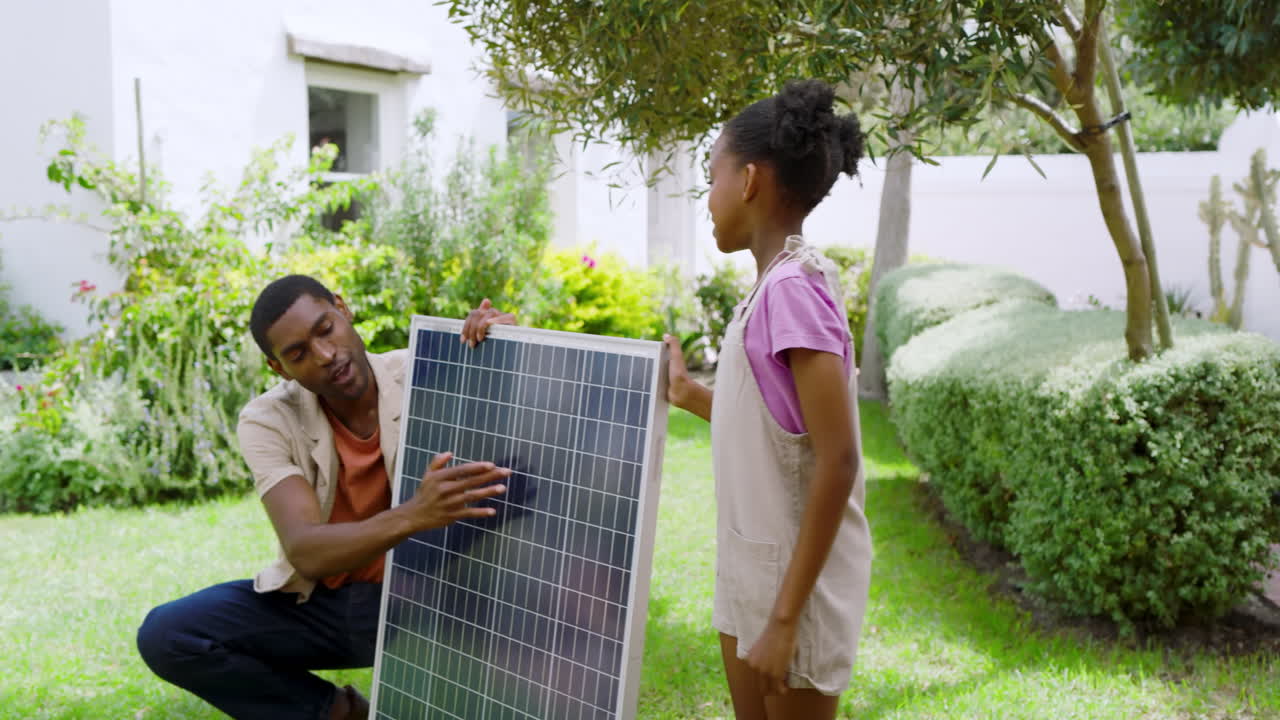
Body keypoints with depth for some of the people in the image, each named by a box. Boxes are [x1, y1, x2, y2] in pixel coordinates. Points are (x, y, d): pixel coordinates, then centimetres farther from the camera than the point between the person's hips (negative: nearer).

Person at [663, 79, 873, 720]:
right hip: (754, 572, 9)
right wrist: (691, 396, 13)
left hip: (796, 582, -9)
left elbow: (838, 461, -24)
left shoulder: (794, 287, -21)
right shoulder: (779, 284, 7)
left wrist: (785, 616, -23)